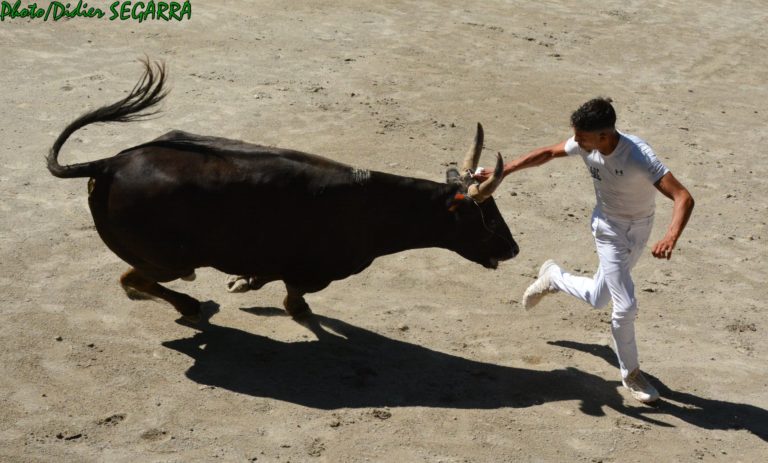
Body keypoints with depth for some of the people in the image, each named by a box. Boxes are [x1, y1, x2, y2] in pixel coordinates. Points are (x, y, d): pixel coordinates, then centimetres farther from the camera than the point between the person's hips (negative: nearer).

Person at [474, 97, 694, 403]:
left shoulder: (638, 156, -35)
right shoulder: (586, 145, -22)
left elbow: (683, 197, -41)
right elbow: (548, 153, -3)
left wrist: (671, 237, -58)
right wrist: (502, 171, -4)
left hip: (640, 228, -1)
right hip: (609, 228, 1)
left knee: (598, 299, 16)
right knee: (625, 306, -5)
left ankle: (554, 276, 44)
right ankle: (630, 374, 17)